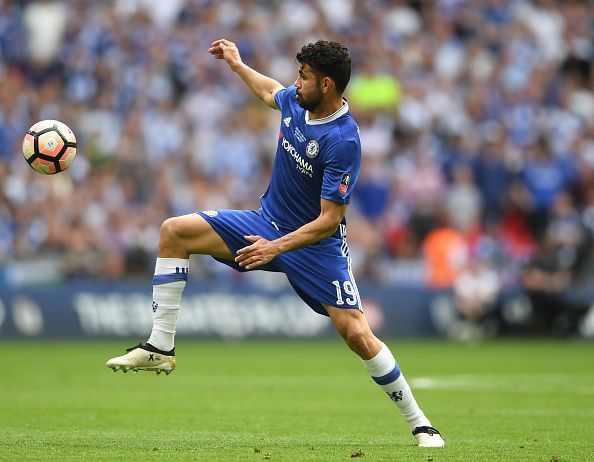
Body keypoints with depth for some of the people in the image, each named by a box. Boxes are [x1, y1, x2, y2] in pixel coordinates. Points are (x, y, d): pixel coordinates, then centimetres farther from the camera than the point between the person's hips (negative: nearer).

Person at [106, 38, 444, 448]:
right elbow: (270, 92, 24)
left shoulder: (343, 141, -27)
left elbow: (329, 220, -26)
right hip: (267, 222, 7)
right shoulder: (296, 102, -6)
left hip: (316, 244, -7)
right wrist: (236, 63, 32)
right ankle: (161, 347, -4)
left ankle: (419, 423, -2)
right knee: (175, 231, -7)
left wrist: (277, 247, -32)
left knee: (357, 333, -18)